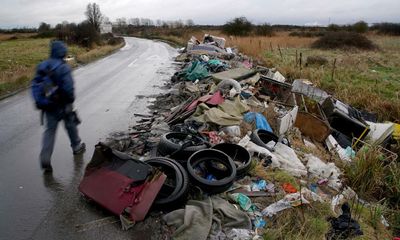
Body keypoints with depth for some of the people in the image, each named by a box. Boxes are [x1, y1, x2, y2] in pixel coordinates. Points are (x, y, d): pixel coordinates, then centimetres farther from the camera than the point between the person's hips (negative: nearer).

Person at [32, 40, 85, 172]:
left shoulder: (42, 66, 2)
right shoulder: (63, 68, -17)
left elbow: (35, 85, 2)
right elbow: (68, 87, -22)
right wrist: (71, 99, -3)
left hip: (48, 105, 5)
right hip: (63, 104, -4)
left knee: (49, 130, 8)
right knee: (70, 125, 17)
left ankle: (45, 159, 1)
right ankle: (77, 146, 38)